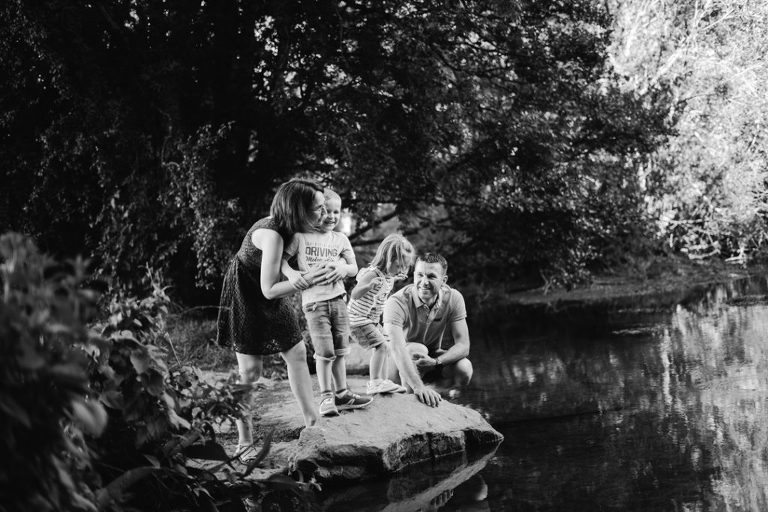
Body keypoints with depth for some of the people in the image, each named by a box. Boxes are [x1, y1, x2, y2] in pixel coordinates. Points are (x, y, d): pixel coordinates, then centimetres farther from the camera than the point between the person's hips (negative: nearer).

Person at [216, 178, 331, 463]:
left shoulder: (284, 227, -5)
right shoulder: (271, 235, -31)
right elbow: (269, 290, -30)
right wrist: (308, 281, -37)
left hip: (270, 302, 9)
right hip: (247, 300, -9)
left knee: (297, 353, 7)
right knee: (250, 371, -6)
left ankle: (310, 420, 15)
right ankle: (244, 442, 4)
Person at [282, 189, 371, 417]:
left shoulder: (340, 239, 9)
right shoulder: (301, 236, -4)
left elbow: (354, 268, 8)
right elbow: (281, 259, -6)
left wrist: (343, 268, -14)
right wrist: (291, 273, -25)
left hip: (338, 299, 5)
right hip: (314, 302, -4)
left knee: (340, 350, 10)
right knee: (325, 352, -6)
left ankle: (341, 394, 21)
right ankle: (326, 398, 6)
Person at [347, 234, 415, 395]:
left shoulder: (388, 274, 4)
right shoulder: (372, 274, -25)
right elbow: (354, 295, -34)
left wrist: (395, 279, 16)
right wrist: (369, 285, -50)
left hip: (373, 320, 10)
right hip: (358, 319, -10)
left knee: (384, 349, 11)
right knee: (381, 346, -19)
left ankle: (383, 382, 20)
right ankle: (374, 384, -17)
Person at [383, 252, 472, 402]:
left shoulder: (453, 298, -16)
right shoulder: (397, 302, -29)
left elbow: (463, 345, -18)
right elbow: (397, 348, -42)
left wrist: (435, 362, -39)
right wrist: (418, 387, -55)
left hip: (431, 357, 4)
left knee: (464, 370, -24)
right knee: (417, 350, -36)